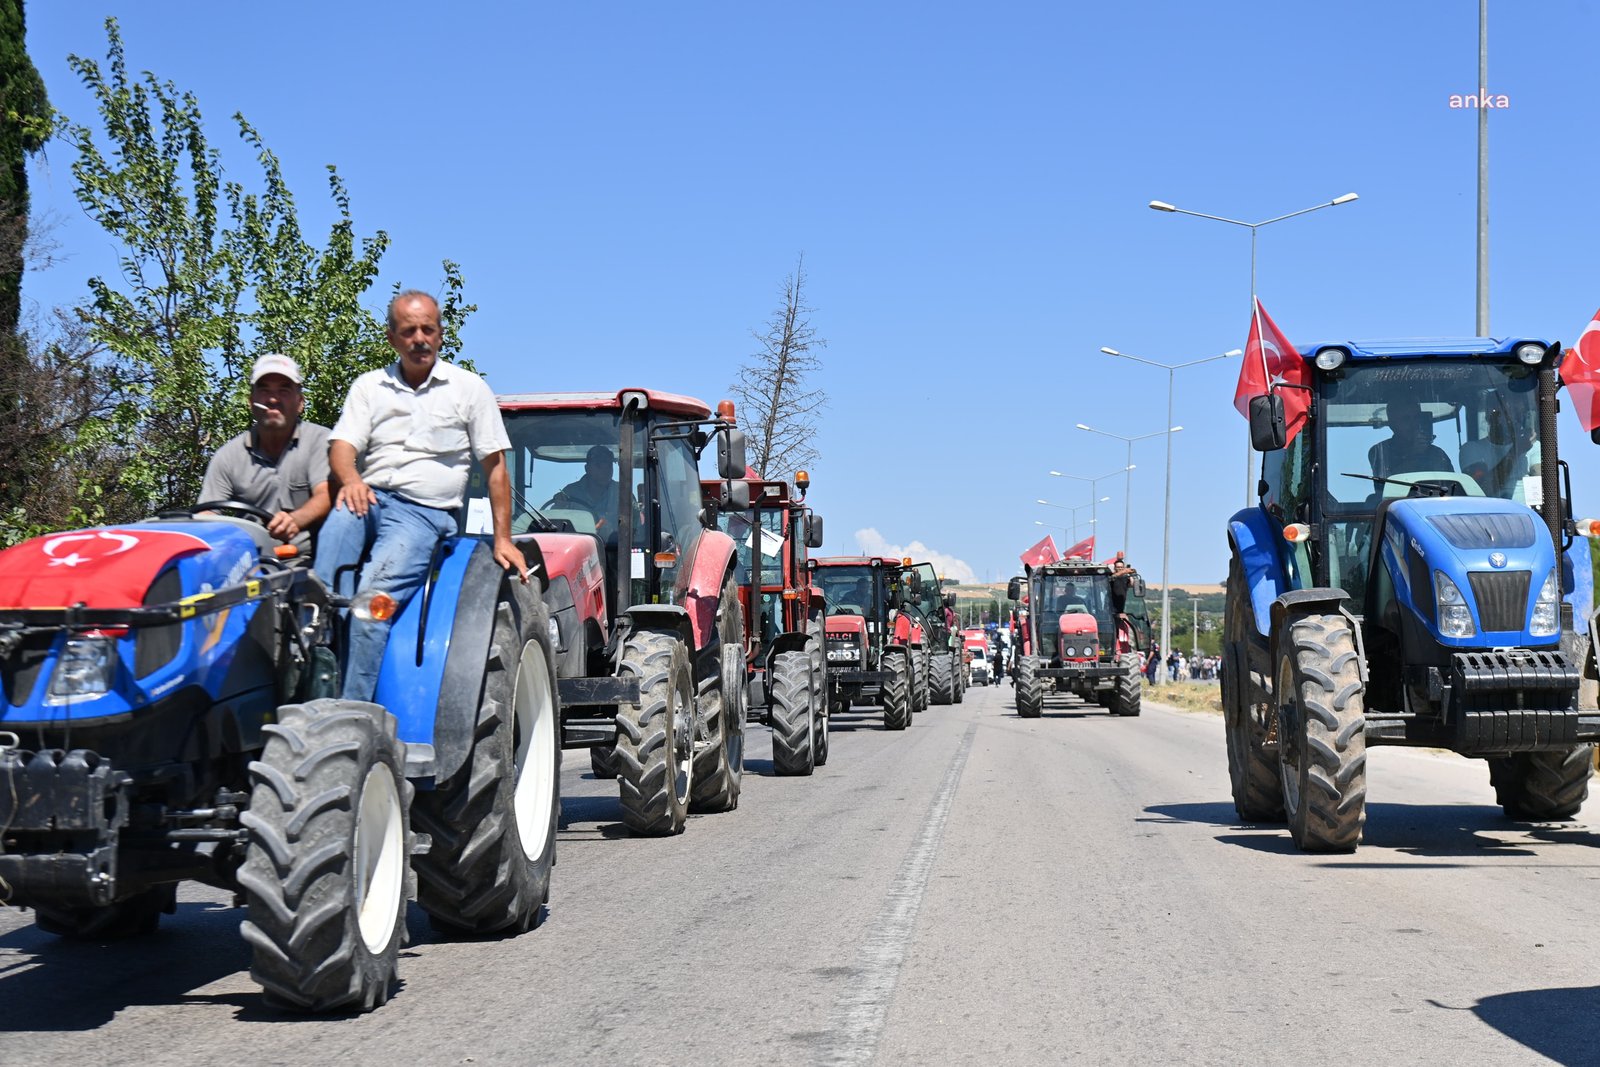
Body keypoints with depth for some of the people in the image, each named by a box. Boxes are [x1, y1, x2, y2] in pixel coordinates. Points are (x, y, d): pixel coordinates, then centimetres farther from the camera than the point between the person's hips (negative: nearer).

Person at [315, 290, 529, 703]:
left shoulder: (469, 388, 10)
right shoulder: (369, 386, 17)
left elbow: (495, 466, 9)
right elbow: (341, 446, 5)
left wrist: (502, 539, 2)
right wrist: (351, 479, -20)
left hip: (424, 512, -2)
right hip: (370, 499, 3)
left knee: (375, 592, -29)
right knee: (339, 520, -35)